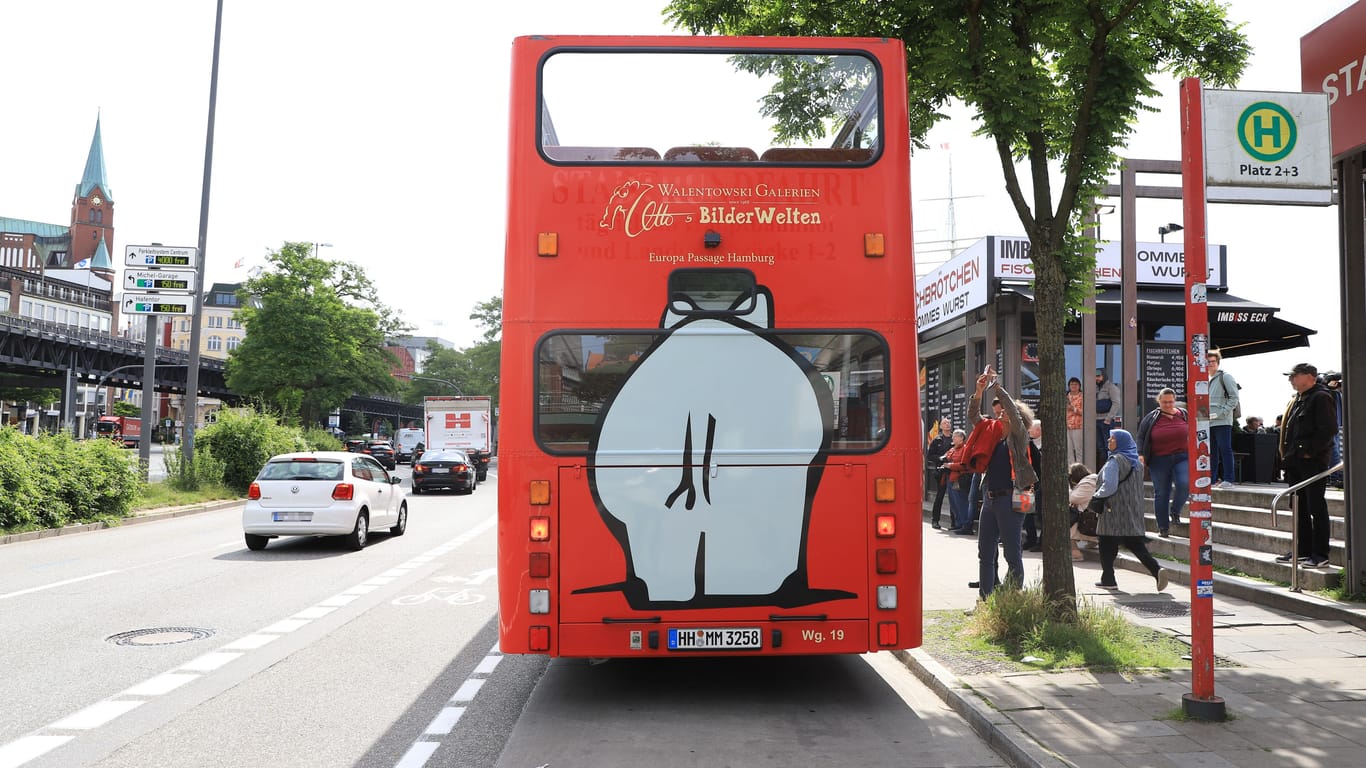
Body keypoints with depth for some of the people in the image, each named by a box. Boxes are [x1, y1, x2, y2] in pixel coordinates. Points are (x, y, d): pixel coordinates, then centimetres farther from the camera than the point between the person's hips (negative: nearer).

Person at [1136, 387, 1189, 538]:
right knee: (1161, 494, 2)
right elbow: (1141, 437, 5)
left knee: (1184, 484, -22)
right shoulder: (1151, 418, 2)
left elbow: (1193, 435, 15)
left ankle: (1175, 511, 6)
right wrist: (1141, 455, -7)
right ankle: (1163, 528, 11)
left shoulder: (1184, 415, 7)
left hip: (1182, 457, 1)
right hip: (1159, 461, -1)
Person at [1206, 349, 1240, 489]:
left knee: (1225, 449, -6)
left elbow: (1234, 398, -8)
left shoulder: (1225, 376, -1)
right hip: (1209, 422, 7)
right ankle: (1212, 479, 14)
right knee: (1212, 451, 9)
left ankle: (1228, 479, -4)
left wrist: (1221, 413, -15)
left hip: (1222, 421, -7)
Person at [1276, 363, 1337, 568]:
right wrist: (1288, 455, 13)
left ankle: (1320, 554, 1)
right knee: (1300, 507, 13)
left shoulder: (1321, 397, -10)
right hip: (1296, 462, 9)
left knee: (1316, 507, -4)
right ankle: (1303, 550, 21)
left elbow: (1329, 429, -19)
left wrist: (1310, 451, -18)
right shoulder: (1297, 400, 18)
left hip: (1313, 461, -9)